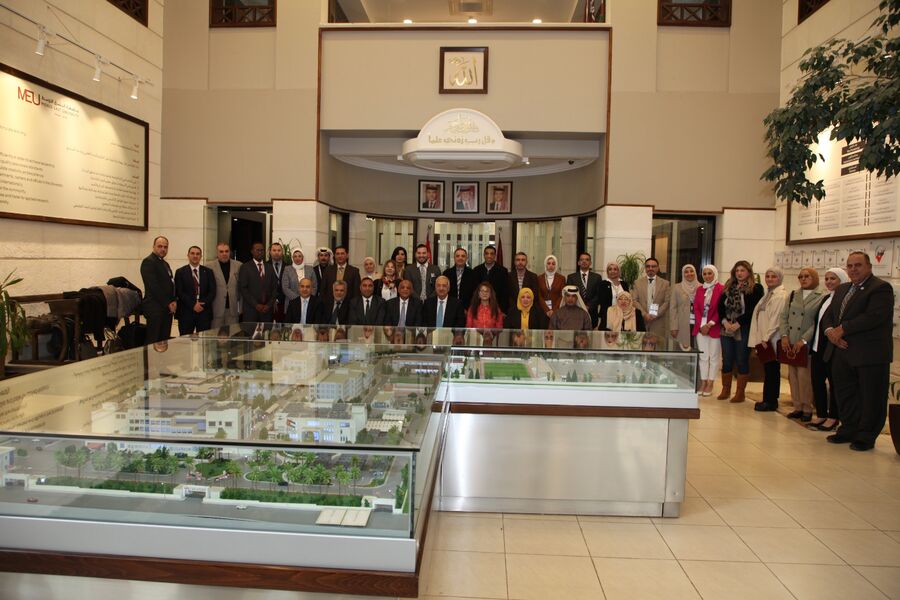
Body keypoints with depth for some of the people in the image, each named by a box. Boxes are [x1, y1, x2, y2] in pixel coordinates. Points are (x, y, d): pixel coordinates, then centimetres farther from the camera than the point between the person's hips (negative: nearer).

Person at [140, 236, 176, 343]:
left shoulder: (165, 264, 20)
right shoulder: (148, 262, -8)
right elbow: (153, 286, -15)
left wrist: (173, 301, 3)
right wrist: (168, 303, -13)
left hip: (167, 308, 9)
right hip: (155, 308, -8)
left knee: (165, 340, 7)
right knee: (153, 341, -7)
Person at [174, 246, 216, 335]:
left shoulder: (208, 272, 12)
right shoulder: (180, 272, 7)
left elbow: (212, 291, 5)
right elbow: (179, 292, -2)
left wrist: (203, 304, -10)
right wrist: (193, 305, -13)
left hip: (204, 312, 1)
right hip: (186, 312, -1)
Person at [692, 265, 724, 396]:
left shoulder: (721, 289, -4)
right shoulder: (699, 289, 11)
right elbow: (696, 308, 8)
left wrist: (710, 324, -12)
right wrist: (701, 325, -4)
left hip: (715, 327, -4)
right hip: (701, 327, 4)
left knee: (714, 356, 2)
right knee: (703, 356, 7)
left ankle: (710, 384, 8)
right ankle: (703, 383, 13)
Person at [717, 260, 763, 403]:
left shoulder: (756, 288, -3)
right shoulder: (728, 287, 12)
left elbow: (752, 310, -12)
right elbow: (720, 306, 7)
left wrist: (737, 324, -16)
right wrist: (725, 321, -8)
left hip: (744, 330, -4)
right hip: (726, 329, 4)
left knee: (742, 361, 2)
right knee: (726, 361, 8)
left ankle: (740, 392, 10)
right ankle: (725, 390, 19)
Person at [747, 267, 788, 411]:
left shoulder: (781, 295, -11)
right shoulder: (768, 294, 18)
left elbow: (776, 319, -17)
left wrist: (766, 338, -17)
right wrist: (760, 339, 12)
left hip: (773, 340, -8)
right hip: (764, 339, 8)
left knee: (771, 370, -2)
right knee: (768, 370, 11)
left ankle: (770, 401, 4)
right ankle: (768, 399, 16)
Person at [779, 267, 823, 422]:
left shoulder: (820, 298, -2)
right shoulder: (792, 295, 12)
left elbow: (818, 323, -9)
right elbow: (784, 317, 9)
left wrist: (803, 340, -14)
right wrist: (784, 336, -4)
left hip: (806, 344, -5)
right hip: (790, 343, 5)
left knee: (804, 376, -6)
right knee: (792, 376, 7)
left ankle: (807, 409, 6)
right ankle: (797, 407, 15)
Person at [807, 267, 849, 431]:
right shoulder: (825, 298, 15)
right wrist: (812, 344, 14)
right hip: (818, 347, 8)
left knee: (834, 383, 3)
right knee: (817, 381, 10)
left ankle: (833, 417, 13)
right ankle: (821, 414, 21)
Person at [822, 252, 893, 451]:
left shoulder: (881, 288, -9)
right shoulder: (842, 289, 17)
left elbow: (874, 317, -22)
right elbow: (828, 315, 16)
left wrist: (842, 329, -17)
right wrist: (830, 331, -6)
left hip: (870, 355, -8)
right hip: (842, 352, 8)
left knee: (870, 398, 3)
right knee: (845, 394, 14)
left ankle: (866, 437, 13)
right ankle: (849, 430, 27)